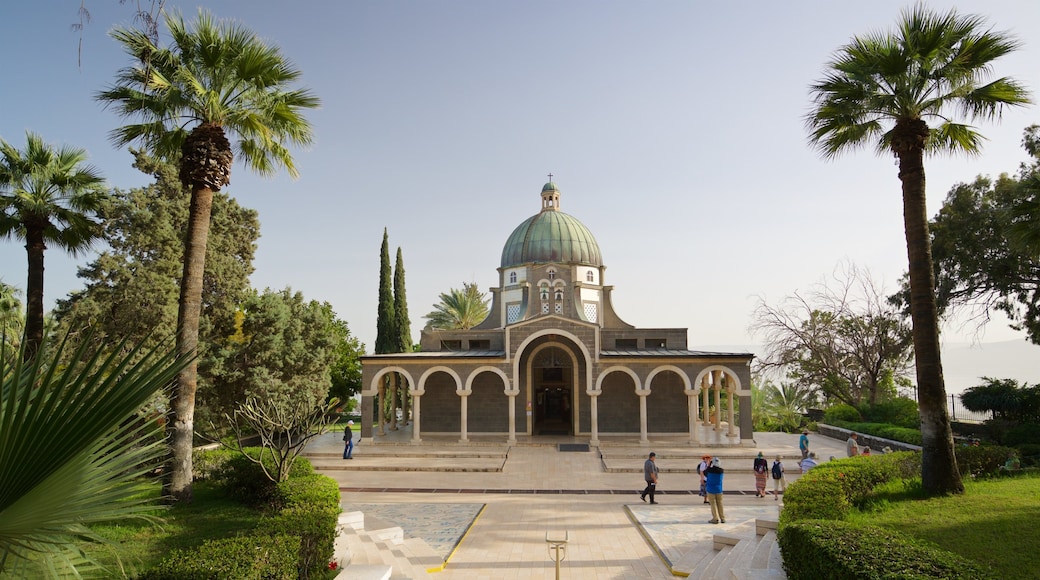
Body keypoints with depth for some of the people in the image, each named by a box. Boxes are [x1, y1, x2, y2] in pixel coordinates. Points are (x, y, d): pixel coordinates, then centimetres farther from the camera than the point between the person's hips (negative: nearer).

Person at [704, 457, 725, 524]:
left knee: (713, 504, 3)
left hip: (711, 489, -3)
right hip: (719, 489, 3)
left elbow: (704, 473, 3)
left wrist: (708, 466, 12)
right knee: (720, 503, 12)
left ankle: (715, 518, 3)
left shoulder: (710, 470, -16)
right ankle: (722, 518, 17)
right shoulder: (721, 470, -7)